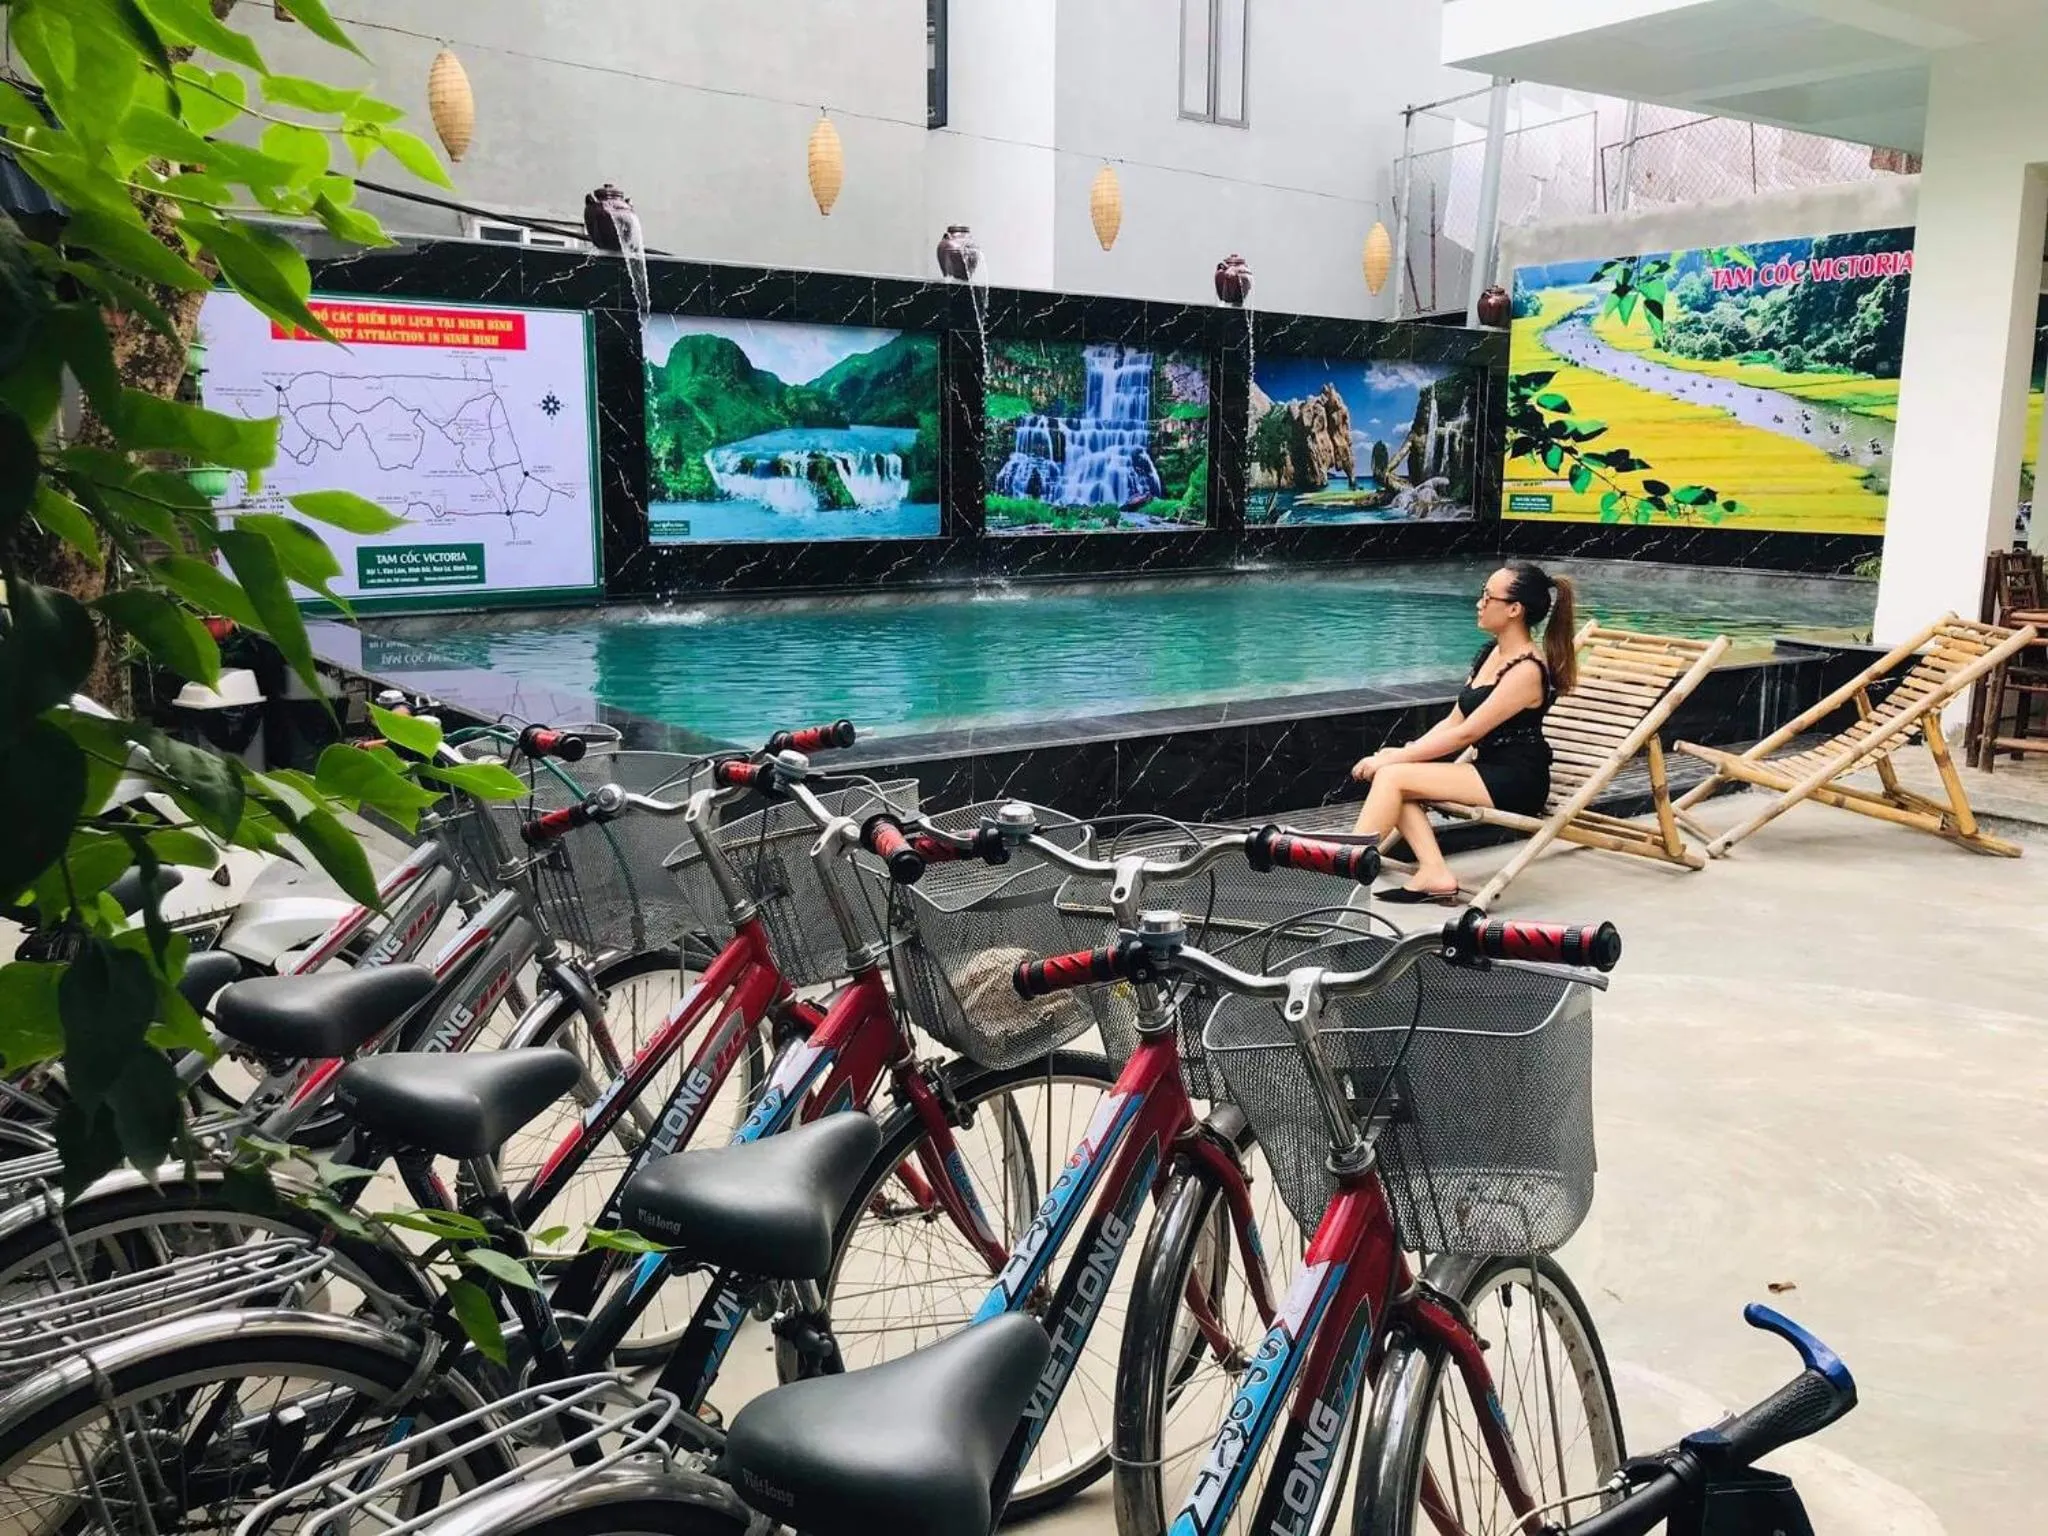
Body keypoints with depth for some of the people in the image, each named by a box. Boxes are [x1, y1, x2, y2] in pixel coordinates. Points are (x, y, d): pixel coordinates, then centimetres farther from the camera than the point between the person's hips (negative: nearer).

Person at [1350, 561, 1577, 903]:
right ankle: (1435, 874, -16)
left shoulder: (1526, 670, -17)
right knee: (1389, 773, -10)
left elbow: (1466, 734, -18)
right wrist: (1403, 752, -3)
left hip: (1517, 784, -9)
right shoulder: (1491, 653, 12)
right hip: (1490, 770, 9)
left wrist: (1398, 757, -14)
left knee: (1392, 776, -19)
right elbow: (1453, 721, 11)